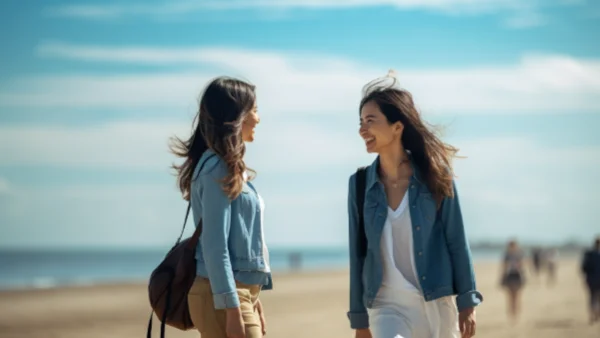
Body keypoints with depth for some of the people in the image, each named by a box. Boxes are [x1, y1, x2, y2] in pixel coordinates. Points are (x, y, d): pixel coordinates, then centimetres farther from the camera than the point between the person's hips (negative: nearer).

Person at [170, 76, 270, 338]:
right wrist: (231, 308, -21)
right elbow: (214, 246, -18)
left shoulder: (229, 169, 16)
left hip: (240, 290, 9)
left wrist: (251, 299, 20)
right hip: (222, 295, -9)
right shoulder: (217, 169, -13)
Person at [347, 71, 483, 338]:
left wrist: (467, 302, -2)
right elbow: (357, 253, 6)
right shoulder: (360, 184, 1)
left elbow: (456, 240, 0)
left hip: (436, 305, 0)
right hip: (387, 306, 0)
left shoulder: (434, 174, -3)